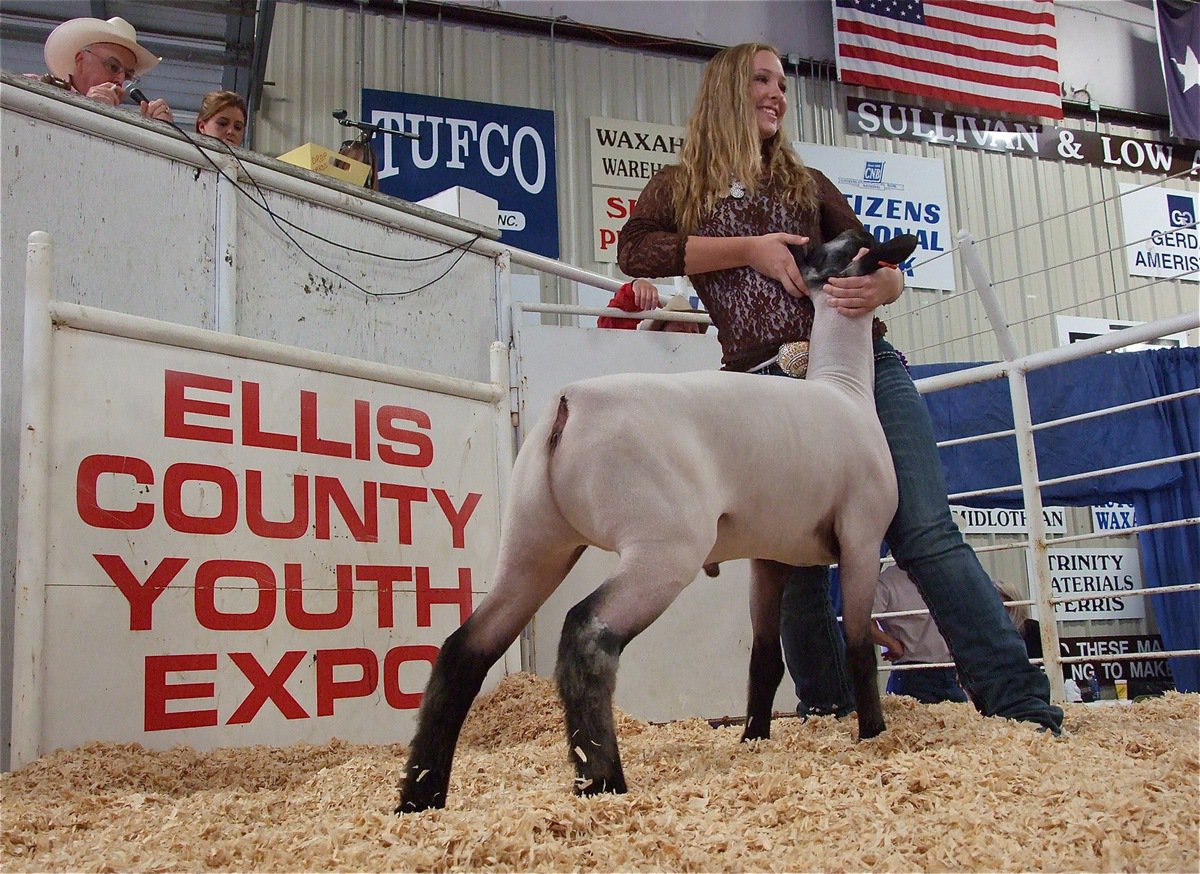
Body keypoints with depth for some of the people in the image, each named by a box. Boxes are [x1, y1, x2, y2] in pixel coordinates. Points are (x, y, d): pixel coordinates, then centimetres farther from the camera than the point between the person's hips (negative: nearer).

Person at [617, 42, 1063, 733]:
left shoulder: (806, 183, 24)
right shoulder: (680, 187, 17)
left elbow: (876, 258, 18)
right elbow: (635, 251, -3)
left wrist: (884, 284, -8)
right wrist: (750, 249, -7)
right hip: (768, 388, -1)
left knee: (927, 533, -9)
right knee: (792, 562, 1)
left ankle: (1026, 709, -9)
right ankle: (831, 714, 17)